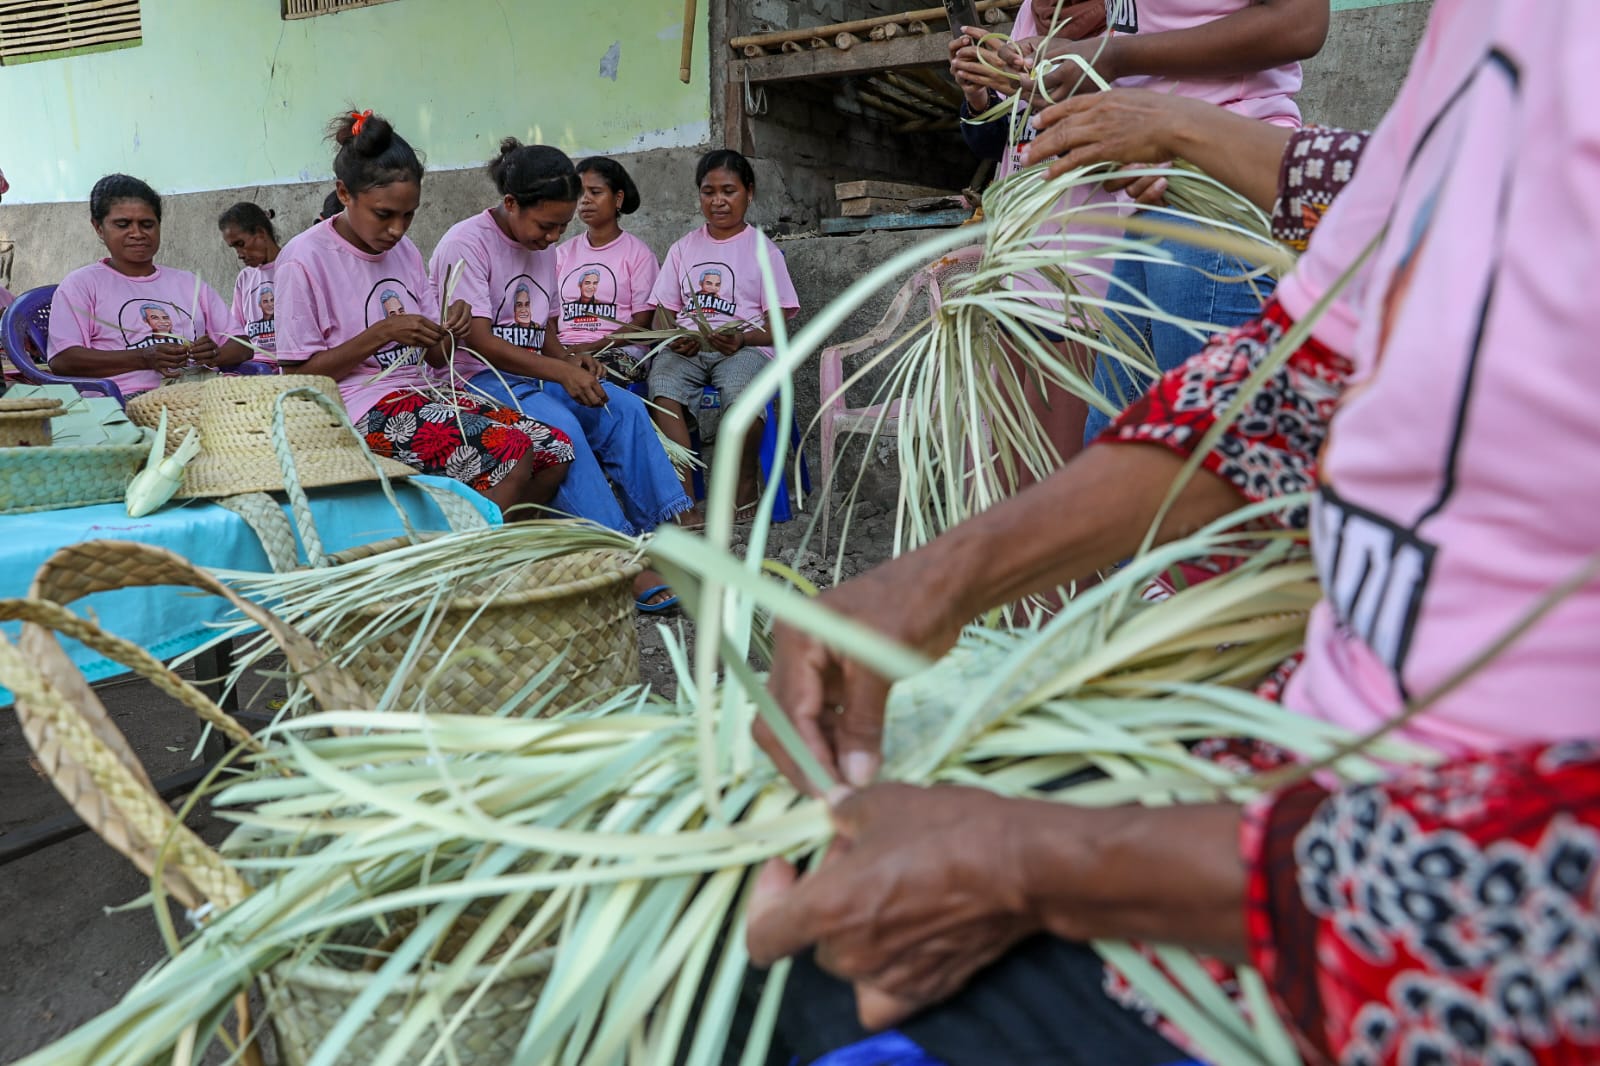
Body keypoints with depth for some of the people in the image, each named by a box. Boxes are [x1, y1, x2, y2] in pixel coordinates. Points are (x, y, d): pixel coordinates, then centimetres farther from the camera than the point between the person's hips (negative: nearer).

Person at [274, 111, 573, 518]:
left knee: (556, 450, -12)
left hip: (424, 392, 7)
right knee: (511, 456, -27)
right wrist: (382, 332, -16)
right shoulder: (304, 260, -8)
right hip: (363, 407, -7)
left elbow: (435, 357, 15)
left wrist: (451, 330, -9)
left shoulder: (405, 252, 12)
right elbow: (299, 376, -7)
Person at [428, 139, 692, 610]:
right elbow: (479, 342, -18)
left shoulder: (543, 248, 13)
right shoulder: (466, 244, -10)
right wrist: (560, 372, -24)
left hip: (533, 375, 7)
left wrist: (572, 359, -4)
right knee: (560, 425, -34)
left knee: (625, 407, -17)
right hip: (476, 382, -7)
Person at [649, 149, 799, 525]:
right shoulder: (683, 247, 20)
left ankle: (746, 486, -10)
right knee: (662, 385, -33)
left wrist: (742, 338, -19)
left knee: (740, 392, -38)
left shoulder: (763, 249, 10)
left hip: (744, 348, -3)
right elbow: (665, 311, 16)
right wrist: (673, 337, -8)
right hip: (687, 347, 3)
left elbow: (777, 325, 2)